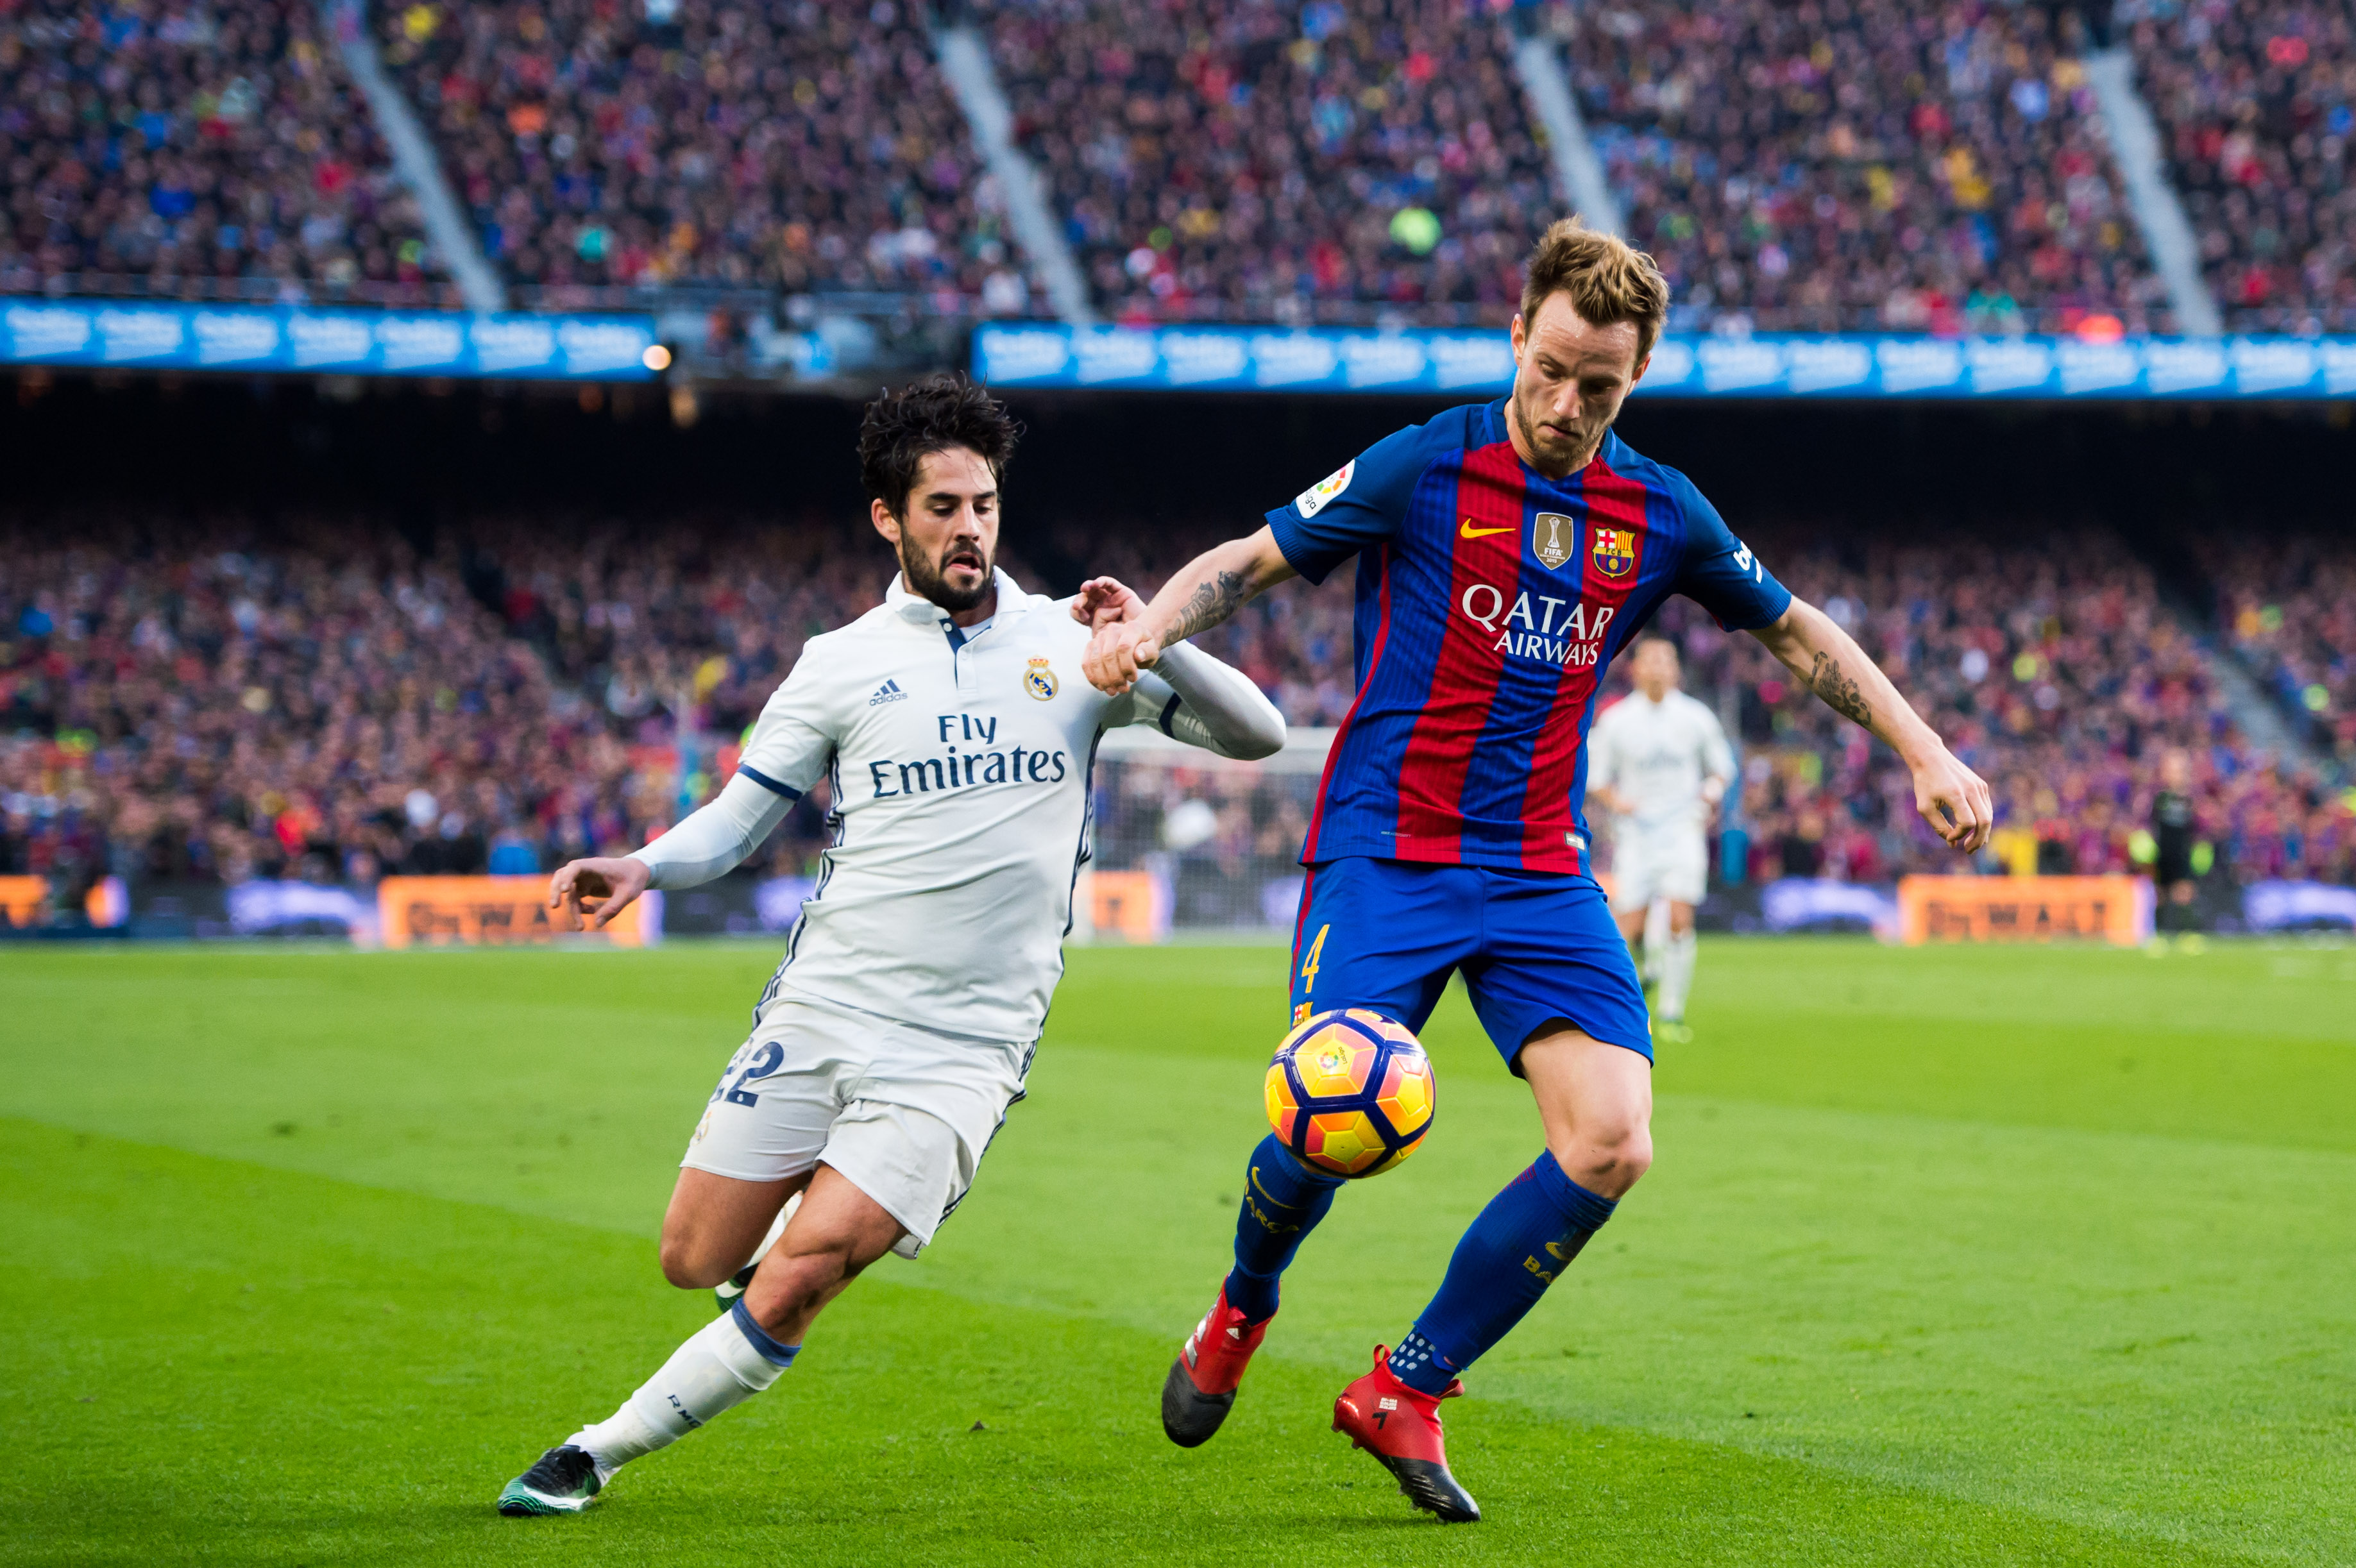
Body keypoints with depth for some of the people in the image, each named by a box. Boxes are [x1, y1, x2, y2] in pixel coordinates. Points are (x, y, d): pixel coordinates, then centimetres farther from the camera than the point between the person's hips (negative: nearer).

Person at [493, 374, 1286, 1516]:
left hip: (965, 1049, -2)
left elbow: (1257, 734, 3)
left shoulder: (1071, 647, 5)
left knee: (793, 1284, -15)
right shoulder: (841, 663, 6)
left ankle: (603, 1452, 2)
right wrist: (642, 869, -11)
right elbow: (739, 818, 10)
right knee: (695, 1261, 2)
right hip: (819, 1013, 2)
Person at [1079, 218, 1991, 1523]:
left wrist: (1925, 755, 14)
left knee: (1609, 1146, -14)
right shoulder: (1420, 470, -4)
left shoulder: (1660, 515, 7)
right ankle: (1243, 1306, 18)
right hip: (1385, 852, -3)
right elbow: (1247, 562, 1)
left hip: (1540, 872, 4)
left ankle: (1406, 1389, 3)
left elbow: (1797, 633, 20)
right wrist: (1150, 625, -19)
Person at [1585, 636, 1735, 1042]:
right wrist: (1616, 801, -13)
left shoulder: (1696, 717, 3)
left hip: (1684, 829, 0)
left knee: (1680, 920, -14)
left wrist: (1713, 789, -5)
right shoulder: (1615, 720, 1)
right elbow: (1596, 779, 7)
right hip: (1636, 830, 0)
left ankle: (1672, 1012, -5)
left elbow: (1722, 765, 15)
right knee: (1630, 927, -8)